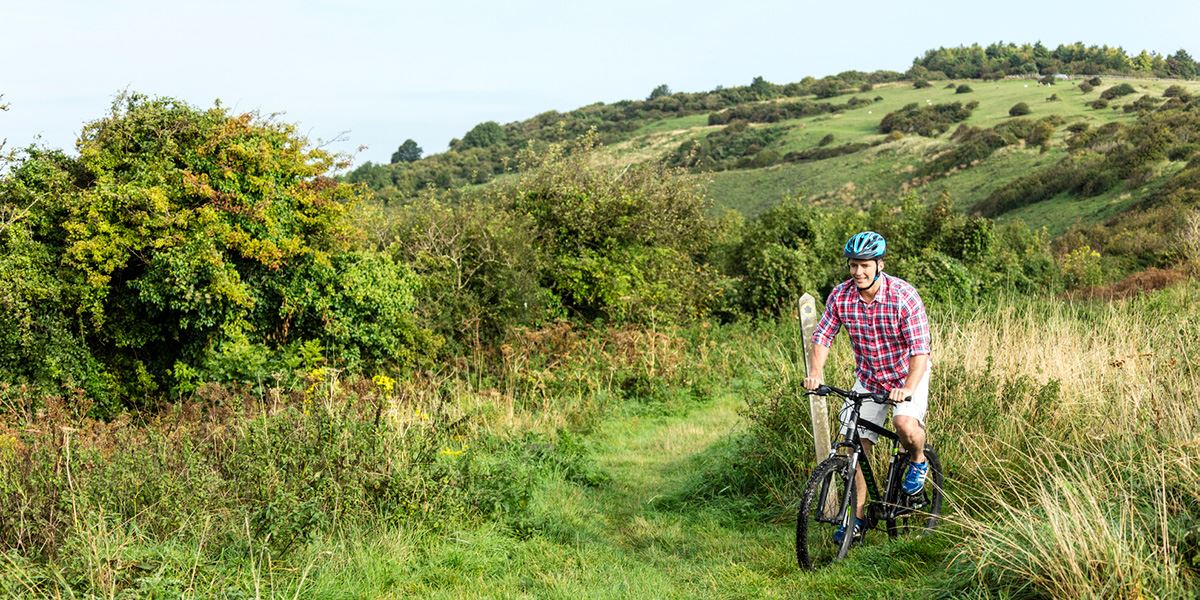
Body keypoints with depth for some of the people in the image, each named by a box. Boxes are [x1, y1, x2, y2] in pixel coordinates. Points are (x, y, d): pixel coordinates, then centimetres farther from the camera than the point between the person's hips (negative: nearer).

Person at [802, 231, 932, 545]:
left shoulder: (903, 296, -26)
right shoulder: (841, 296, -14)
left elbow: (920, 350, -29)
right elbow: (822, 337, -10)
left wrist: (908, 389, -43)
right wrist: (815, 373, -28)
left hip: (908, 375, -4)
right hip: (868, 378, 4)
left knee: (905, 425, -30)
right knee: (856, 444, -2)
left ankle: (918, 460, 6)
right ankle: (857, 516, 12)